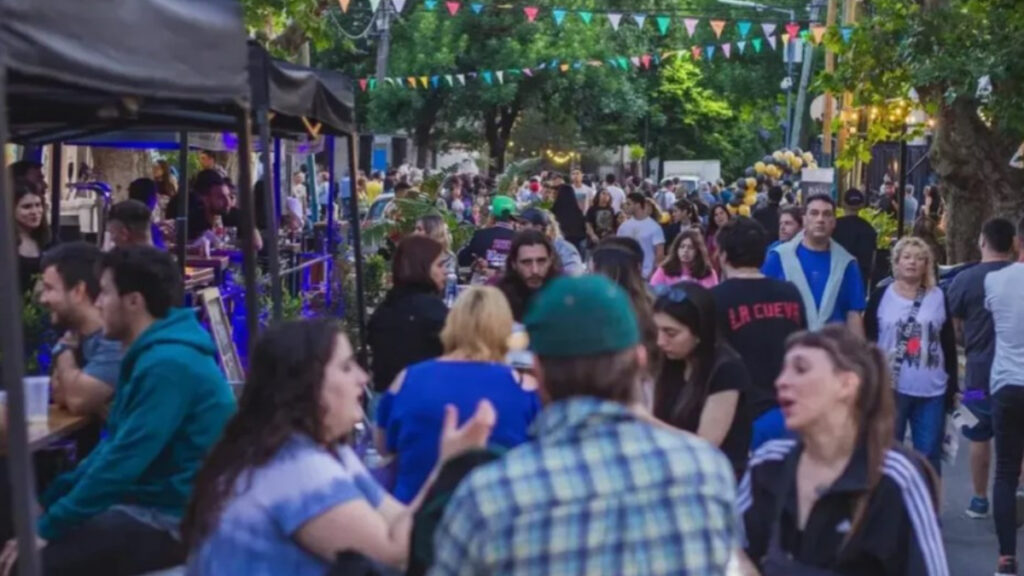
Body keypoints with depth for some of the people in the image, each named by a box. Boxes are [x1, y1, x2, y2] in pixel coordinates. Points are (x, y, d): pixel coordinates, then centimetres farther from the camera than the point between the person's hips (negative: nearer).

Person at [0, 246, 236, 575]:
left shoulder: (167, 364, -21)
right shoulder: (152, 354, 13)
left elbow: (124, 460, -24)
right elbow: (116, 446, 17)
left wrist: (47, 528, -18)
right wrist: (48, 500, 10)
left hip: (175, 519, -10)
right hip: (153, 502, 10)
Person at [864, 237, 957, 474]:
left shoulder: (939, 297, 6)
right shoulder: (881, 296, 1)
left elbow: (949, 345, 8)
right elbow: (867, 342, 1)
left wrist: (953, 385, 5)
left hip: (932, 391, 2)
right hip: (889, 388, -1)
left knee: (929, 456, 8)